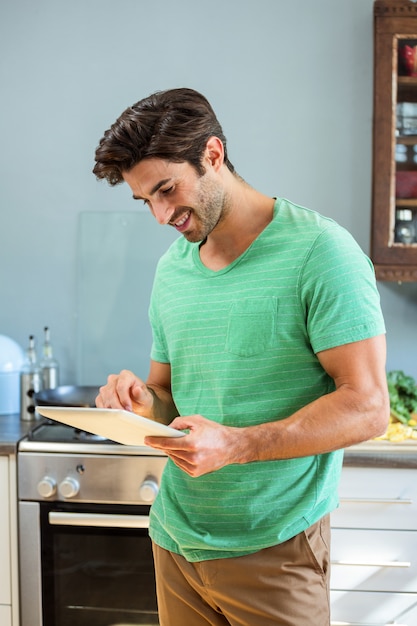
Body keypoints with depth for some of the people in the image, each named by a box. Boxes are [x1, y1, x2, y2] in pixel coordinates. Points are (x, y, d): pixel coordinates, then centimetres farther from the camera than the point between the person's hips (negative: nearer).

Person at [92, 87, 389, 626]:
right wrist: (141, 400, -6)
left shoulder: (319, 250, -13)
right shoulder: (170, 268, 8)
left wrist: (237, 446, -26)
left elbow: (367, 406, -17)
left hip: (273, 549, -6)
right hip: (174, 538, 6)